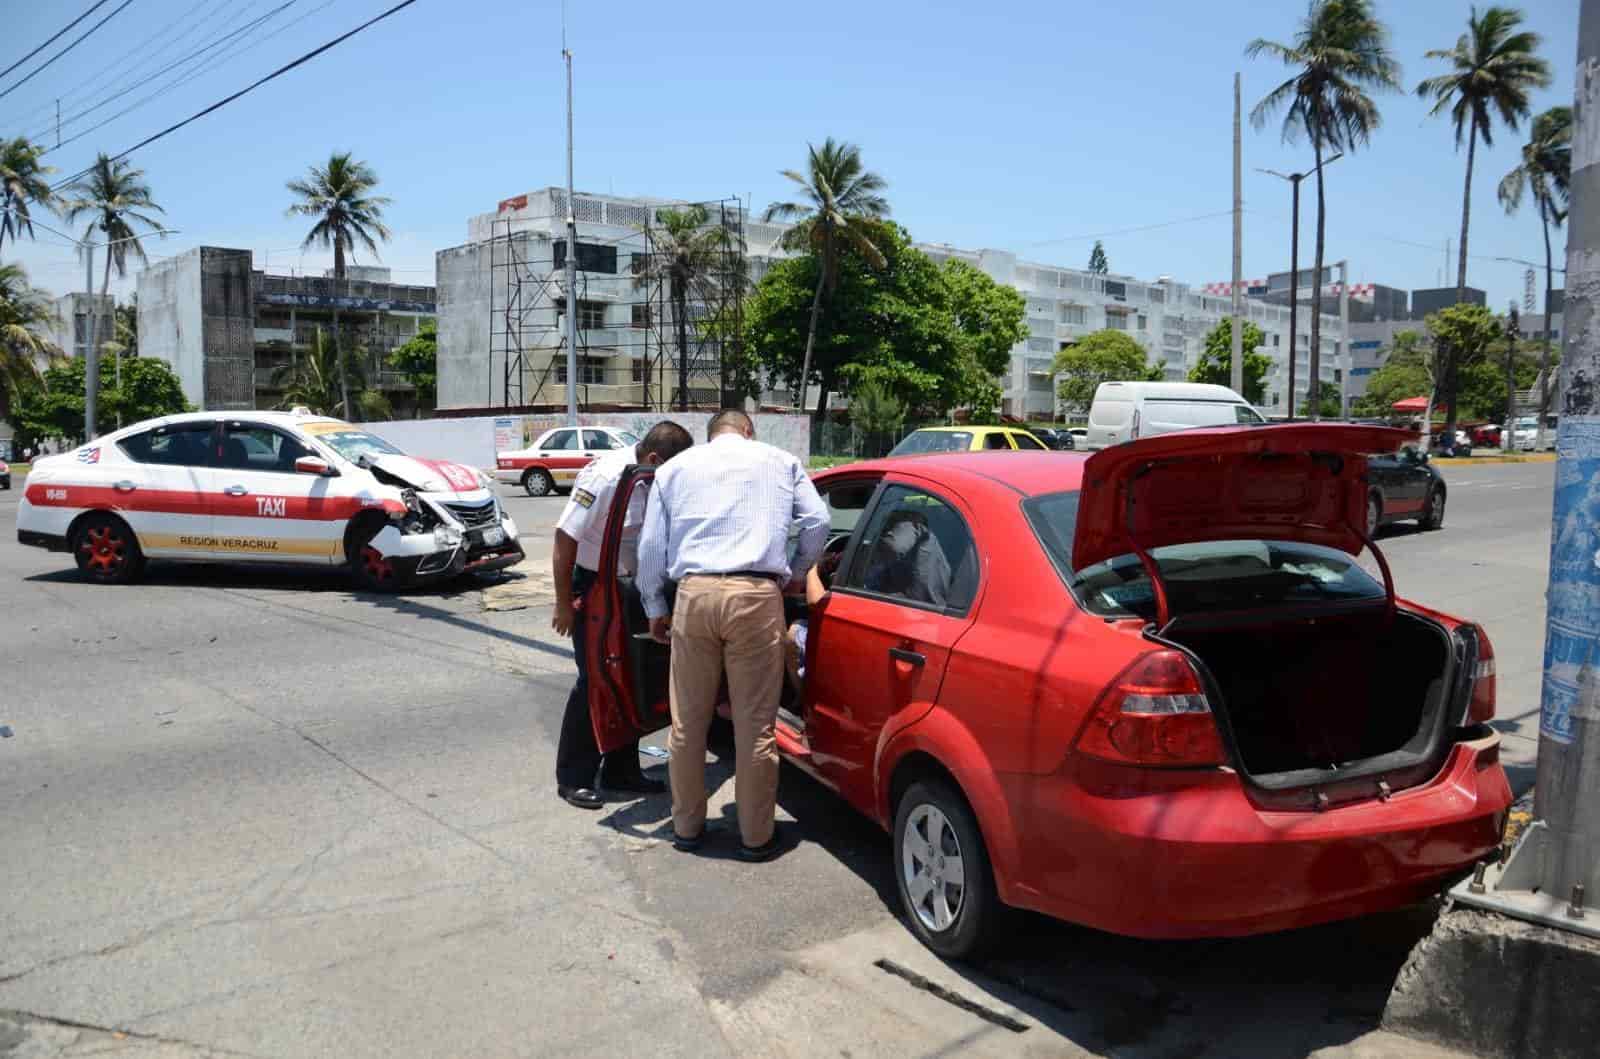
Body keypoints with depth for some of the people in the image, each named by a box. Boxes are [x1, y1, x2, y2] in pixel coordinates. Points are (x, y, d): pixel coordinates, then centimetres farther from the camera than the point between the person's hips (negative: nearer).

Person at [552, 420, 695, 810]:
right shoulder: (605, 477, -24)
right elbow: (564, 540, -19)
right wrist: (564, 605, -16)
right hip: (591, 584, -7)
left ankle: (621, 770, 21)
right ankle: (573, 778, 8)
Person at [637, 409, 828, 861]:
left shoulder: (675, 467, 20)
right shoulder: (780, 461, 18)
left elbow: (651, 545, 17)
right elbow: (817, 522, 12)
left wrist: (655, 609, 26)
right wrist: (795, 574, 28)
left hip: (695, 593, 2)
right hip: (757, 596, -1)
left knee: (688, 723, 13)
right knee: (755, 725, 6)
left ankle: (687, 826, 25)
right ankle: (756, 836, 15)